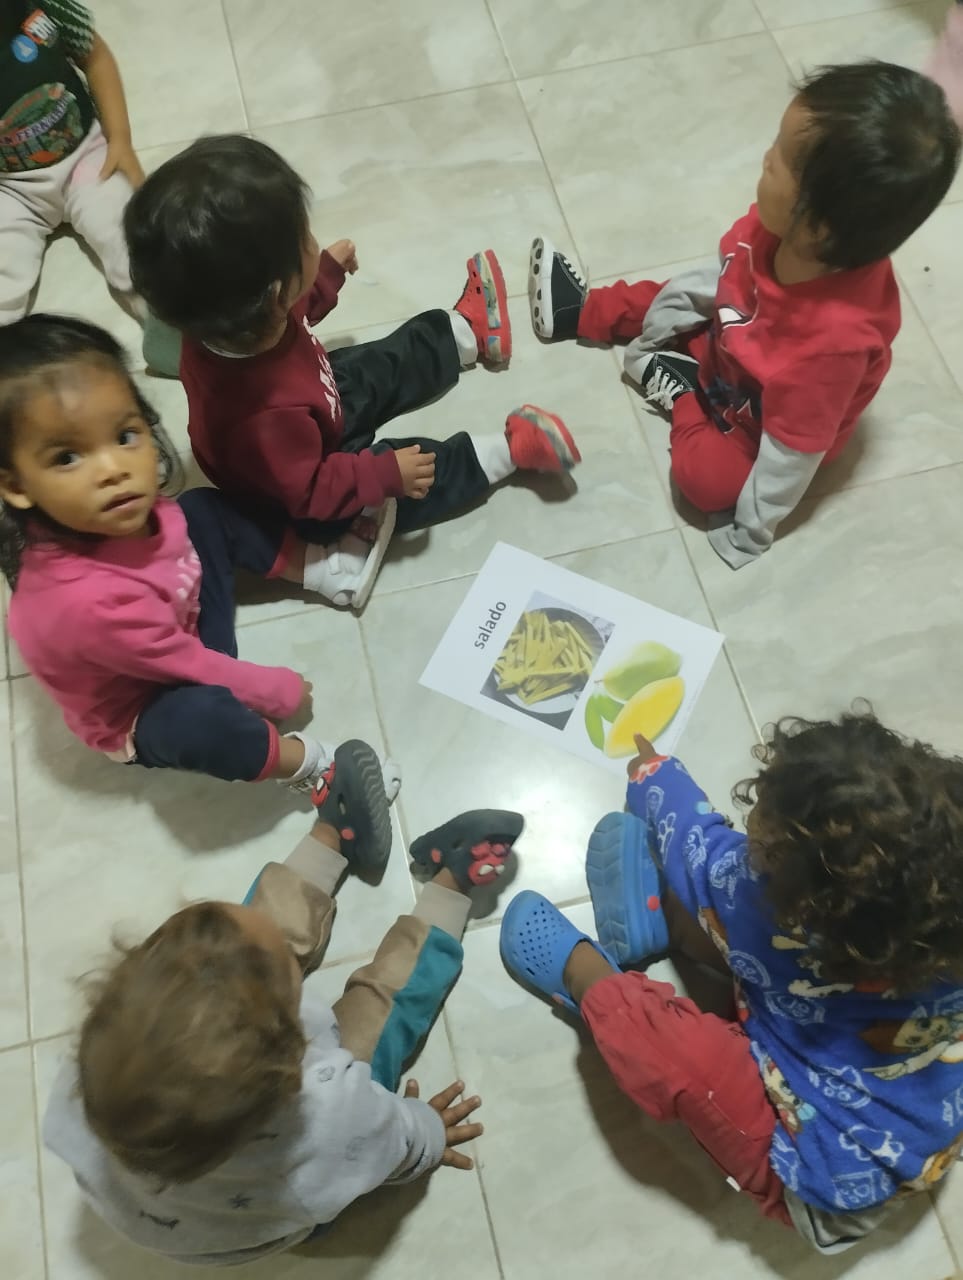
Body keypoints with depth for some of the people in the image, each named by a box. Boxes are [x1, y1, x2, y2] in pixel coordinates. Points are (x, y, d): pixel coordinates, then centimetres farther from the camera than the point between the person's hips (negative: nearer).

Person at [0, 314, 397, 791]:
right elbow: (194, 669, -29)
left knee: (204, 509, 7)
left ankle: (320, 568, 10)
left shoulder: (118, 515, -26)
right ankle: (303, 761, -13)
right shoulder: (88, 600, -44)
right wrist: (280, 691, -14)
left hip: (183, 633, 8)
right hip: (142, 718, -8)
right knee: (202, 716, -40)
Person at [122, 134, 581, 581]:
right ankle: (512, 449, 12)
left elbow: (289, 313, 1)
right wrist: (387, 474, -30)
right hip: (303, 498, -8)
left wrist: (329, 272, 8)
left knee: (383, 367, 18)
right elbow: (309, 493, -35)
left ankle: (469, 331, 37)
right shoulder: (265, 411, -51)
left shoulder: (227, 323, -25)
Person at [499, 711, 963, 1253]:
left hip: (829, 1182, -6)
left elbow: (698, 841, -10)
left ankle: (578, 969, 10)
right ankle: (666, 922, 22)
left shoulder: (775, 913, -33)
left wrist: (654, 774, 10)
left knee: (657, 1031, -21)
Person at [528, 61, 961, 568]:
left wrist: (748, 532, -23)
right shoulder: (785, 227, -29)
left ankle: (682, 393, 3)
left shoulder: (836, 336, -48)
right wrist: (669, 305, 6)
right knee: (667, 298, 13)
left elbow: (794, 450, -35)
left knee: (704, 478, -24)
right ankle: (582, 310, 38)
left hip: (760, 427, -6)